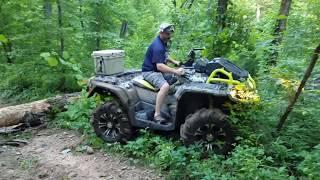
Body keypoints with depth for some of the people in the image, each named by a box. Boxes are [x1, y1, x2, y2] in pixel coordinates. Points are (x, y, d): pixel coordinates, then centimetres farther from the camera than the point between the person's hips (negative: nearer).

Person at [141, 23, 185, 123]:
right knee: (165, 86, -34)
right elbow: (159, 66, -33)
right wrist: (175, 71, -38)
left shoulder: (164, 42, 9)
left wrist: (174, 62, 9)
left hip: (159, 70, 10)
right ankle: (157, 115, -31)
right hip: (150, 72, -10)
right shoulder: (157, 46, -23)